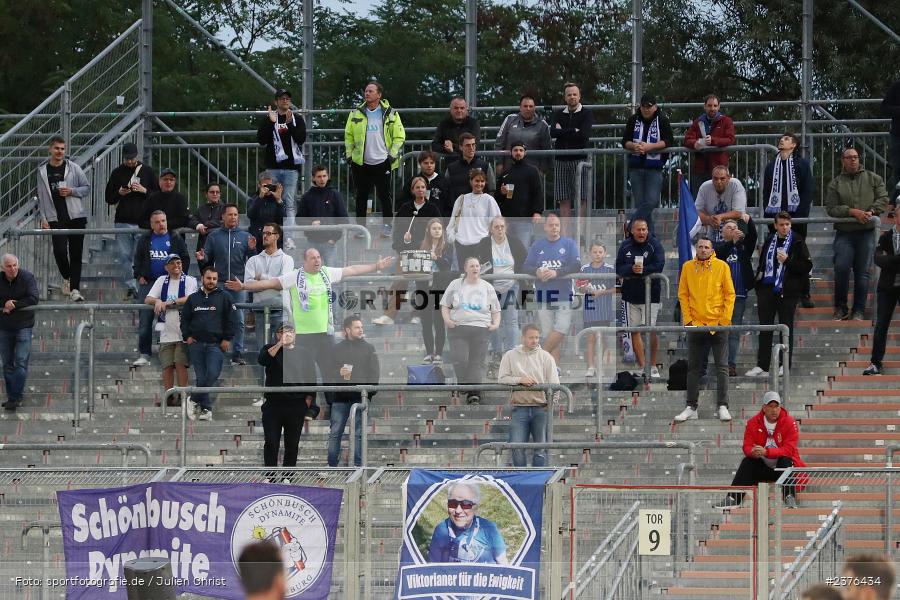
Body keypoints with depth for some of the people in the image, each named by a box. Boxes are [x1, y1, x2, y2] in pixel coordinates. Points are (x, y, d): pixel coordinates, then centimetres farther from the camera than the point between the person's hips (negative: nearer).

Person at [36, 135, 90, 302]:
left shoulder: (73, 168, 4)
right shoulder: (42, 171, 7)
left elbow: (87, 188, 7)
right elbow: (41, 196, 8)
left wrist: (71, 191, -11)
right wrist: (43, 218, 0)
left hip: (76, 217, 0)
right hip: (56, 218, 0)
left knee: (76, 254, -1)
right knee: (59, 251, -12)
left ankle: (75, 289, 2)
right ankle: (66, 278, 16)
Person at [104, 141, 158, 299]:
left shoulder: (147, 171, 8)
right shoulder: (117, 173, 10)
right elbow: (109, 198, 13)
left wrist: (145, 191, -9)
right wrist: (119, 194, -7)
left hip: (143, 222, -1)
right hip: (122, 221, 2)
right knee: (124, 257, 0)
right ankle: (130, 288, 7)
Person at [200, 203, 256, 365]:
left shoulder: (245, 236, 10)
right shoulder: (214, 236, 9)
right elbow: (208, 258, 9)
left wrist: (252, 249, -12)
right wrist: (203, 258, -13)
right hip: (220, 284, 0)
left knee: (239, 321, -2)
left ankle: (237, 354, 1)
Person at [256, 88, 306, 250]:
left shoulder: (297, 118, 9)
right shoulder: (267, 118, 8)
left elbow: (301, 138, -4)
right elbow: (261, 140, -4)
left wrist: (290, 124, -14)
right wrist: (271, 122, -12)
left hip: (291, 166, -1)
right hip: (273, 167, 1)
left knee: (290, 203, -6)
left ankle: (289, 237, -8)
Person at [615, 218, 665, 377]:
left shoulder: (654, 245, -3)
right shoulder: (625, 246, 6)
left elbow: (659, 266, -12)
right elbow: (619, 269, 1)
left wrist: (642, 270, -16)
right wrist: (632, 269, -18)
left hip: (651, 294, -4)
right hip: (631, 294, 4)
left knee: (651, 330, -7)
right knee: (635, 331, 4)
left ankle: (653, 366, 6)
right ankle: (642, 366, 11)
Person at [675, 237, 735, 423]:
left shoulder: (722, 266, -2)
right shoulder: (688, 267, 3)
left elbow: (730, 294, 0)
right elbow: (683, 294, 6)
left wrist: (725, 319, -7)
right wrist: (688, 320, -3)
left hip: (718, 325, -2)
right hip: (696, 325, 2)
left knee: (721, 366, -1)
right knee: (694, 367, 6)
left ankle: (723, 407, 3)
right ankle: (691, 407, 11)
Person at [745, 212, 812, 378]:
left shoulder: (797, 242, -3)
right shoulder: (769, 241, 12)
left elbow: (807, 266, -7)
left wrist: (787, 261, -17)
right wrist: (758, 282, 15)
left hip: (787, 291, -5)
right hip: (767, 288, 5)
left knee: (786, 327, 2)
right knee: (765, 328, 4)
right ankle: (762, 366, 7)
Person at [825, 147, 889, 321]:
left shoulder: (873, 179, 9)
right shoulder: (835, 183, 6)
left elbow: (883, 199, 6)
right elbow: (831, 208, -2)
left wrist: (871, 211, -12)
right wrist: (852, 212, -14)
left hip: (866, 232, 0)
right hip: (844, 233, 0)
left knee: (862, 272, 0)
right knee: (841, 268, -13)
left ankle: (859, 311, 4)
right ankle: (840, 308, 1)